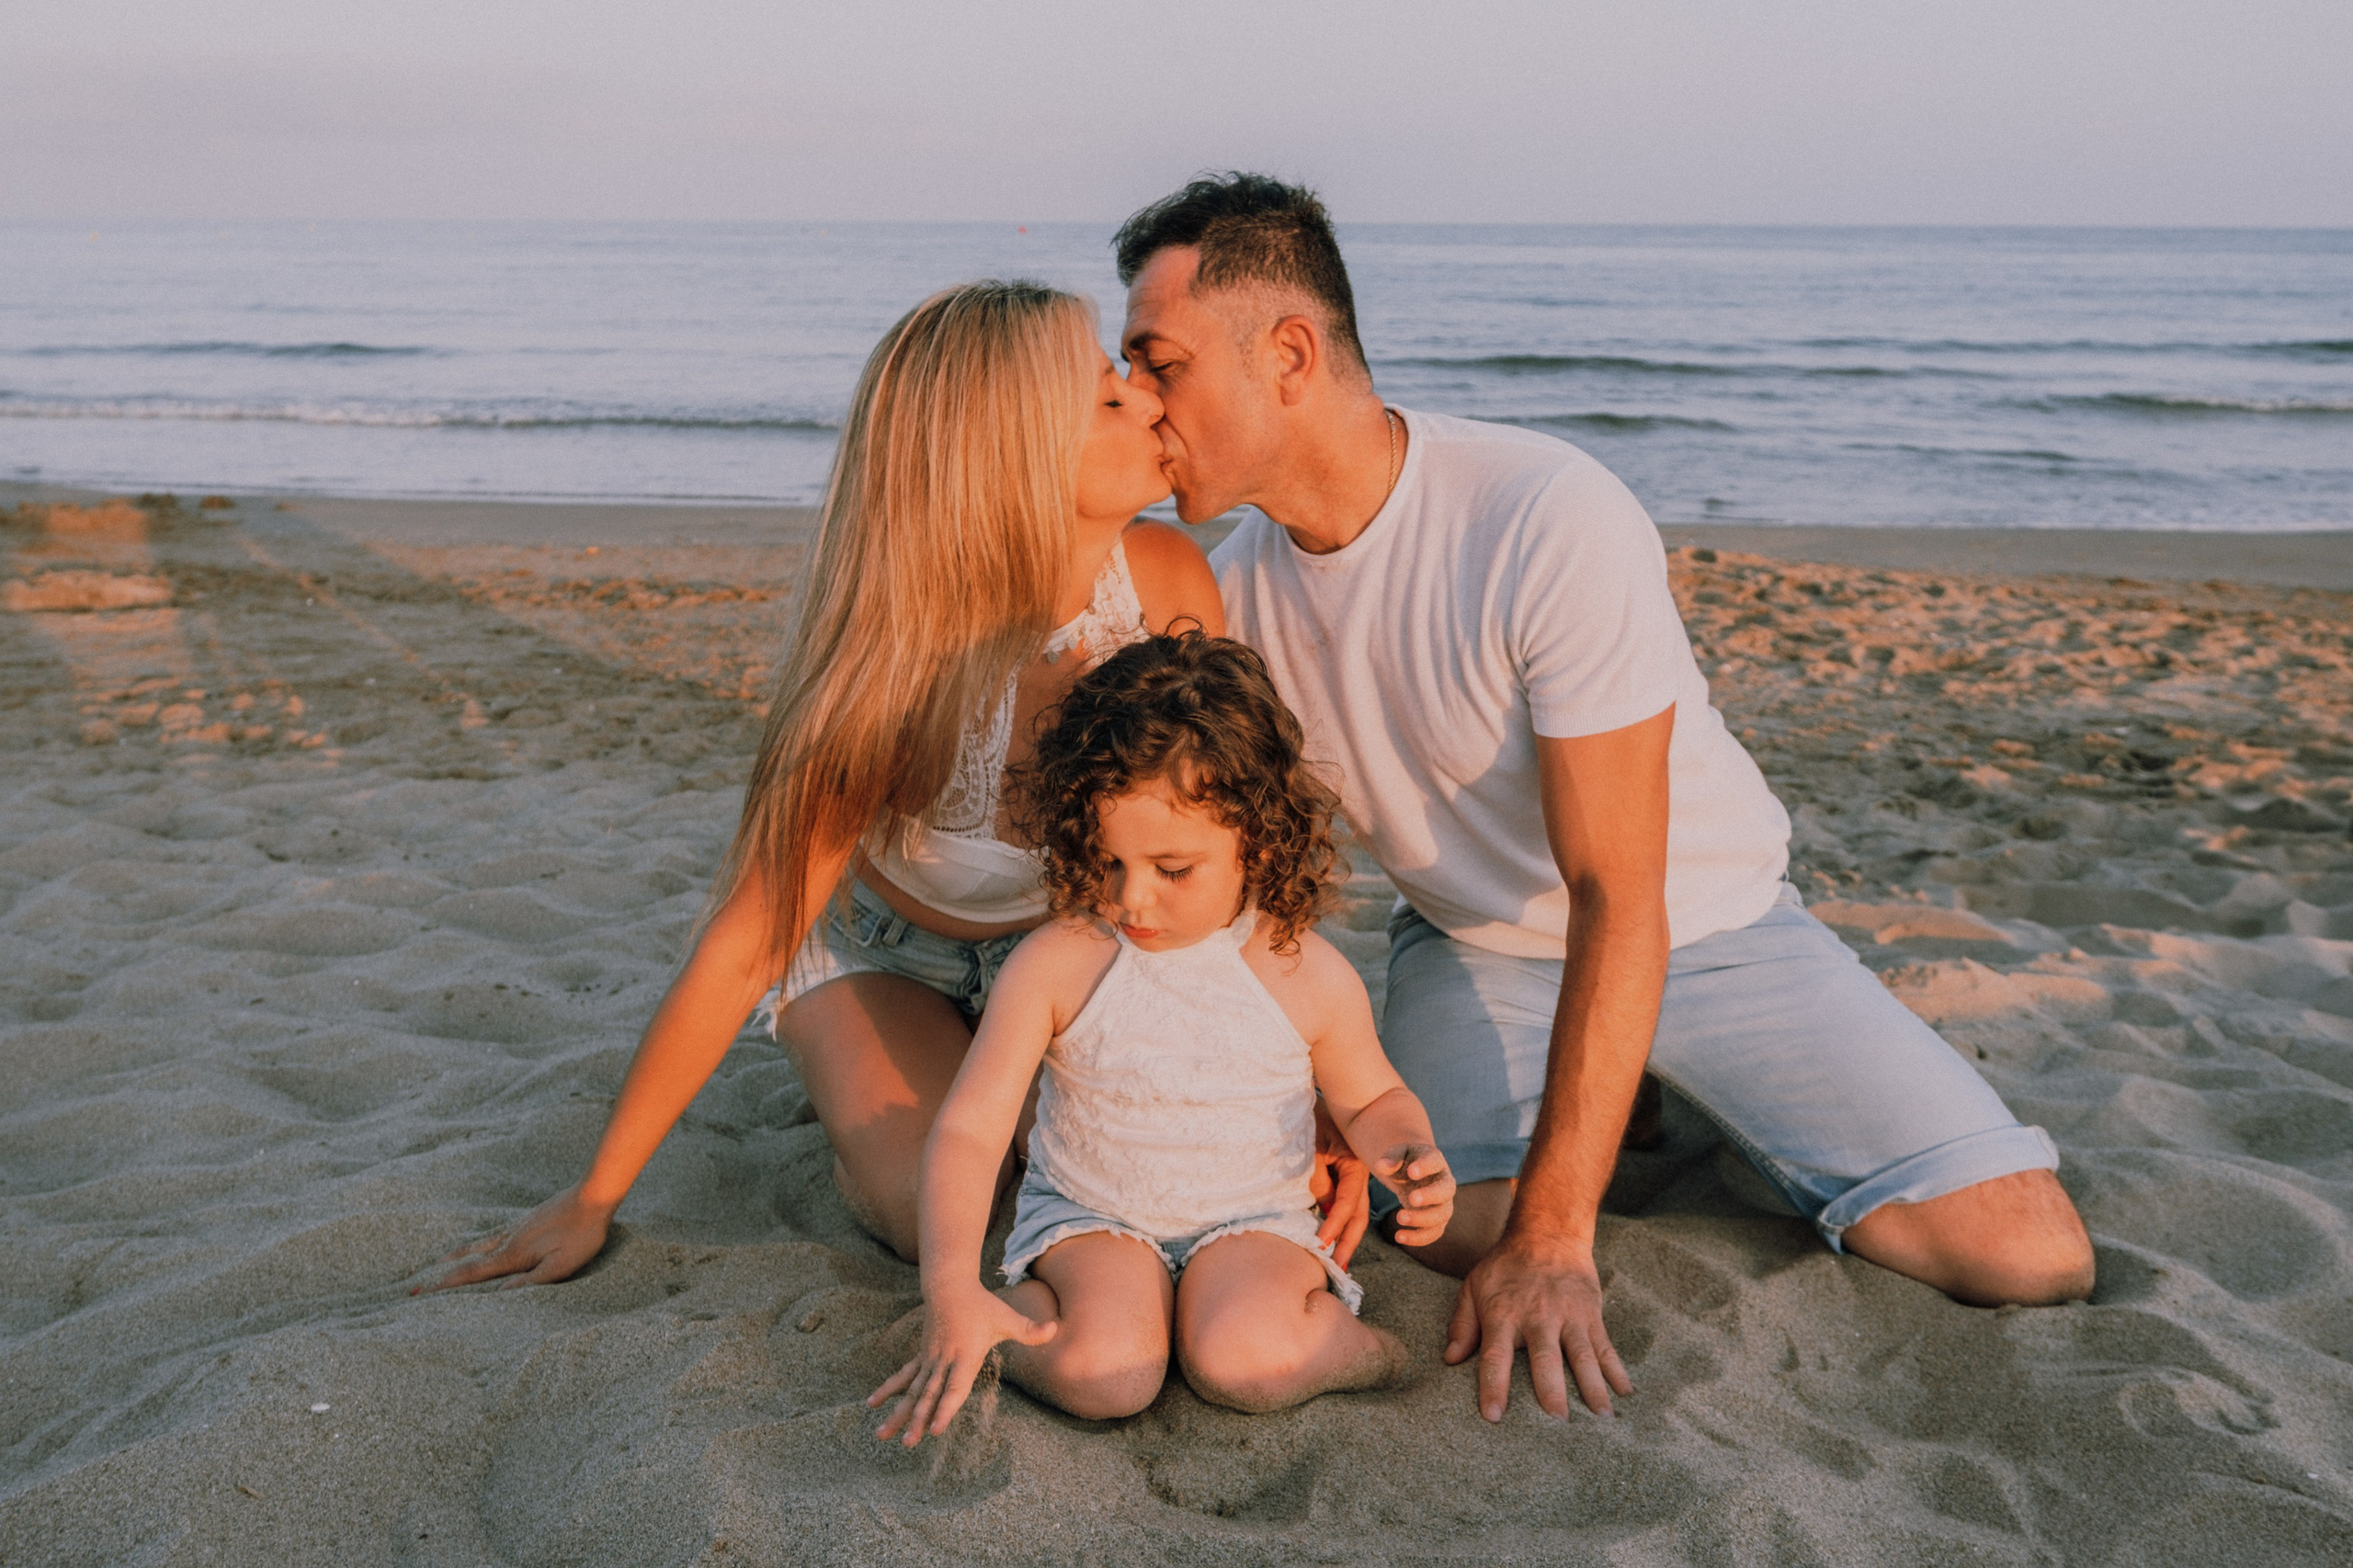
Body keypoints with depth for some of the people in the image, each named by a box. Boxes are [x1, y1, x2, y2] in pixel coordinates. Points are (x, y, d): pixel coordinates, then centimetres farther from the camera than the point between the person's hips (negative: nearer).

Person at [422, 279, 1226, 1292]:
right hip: (882, 947, -3)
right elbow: (742, 951, -28)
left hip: (1061, 942, 4)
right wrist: (593, 1198, -22)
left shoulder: (1164, 579, -24)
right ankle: (860, 1094, 10)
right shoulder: (899, 678, -35)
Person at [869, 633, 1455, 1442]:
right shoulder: (1055, 964, -15)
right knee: (1100, 1369, -29)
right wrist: (952, 1291, -31)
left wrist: (1411, 1157, -15)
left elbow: (1371, 1097, 9)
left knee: (1246, 1359, -30)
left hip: (1255, 1221, 0)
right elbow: (968, 1129, -17)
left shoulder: (1310, 977, -10)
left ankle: (1339, 1332, -1)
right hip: (1090, 1219, 0)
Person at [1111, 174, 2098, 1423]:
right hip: (1472, 941, 3)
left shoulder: (1553, 524, -30)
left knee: (2031, 1255, -14)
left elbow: (1619, 902, -29)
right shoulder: (1237, 588, -10)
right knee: (1457, 1225, -27)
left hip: (1703, 925, -3)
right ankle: (1608, 1099, 7)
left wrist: (1553, 1236, -29)